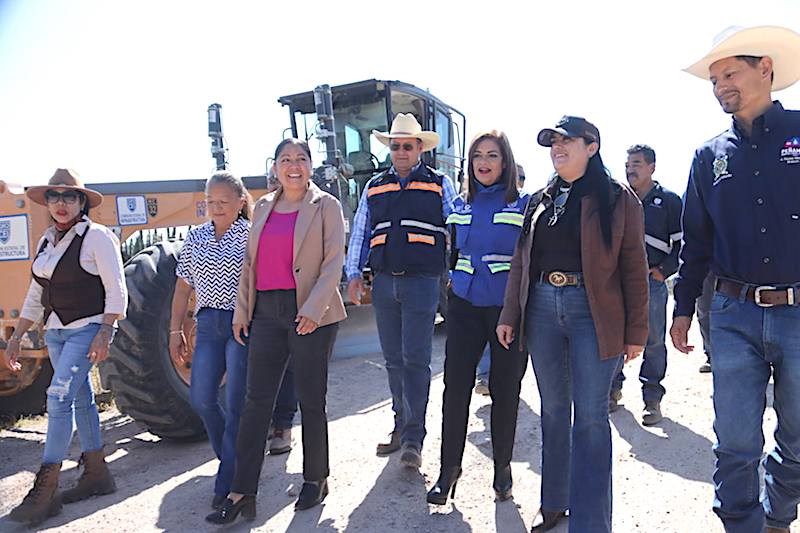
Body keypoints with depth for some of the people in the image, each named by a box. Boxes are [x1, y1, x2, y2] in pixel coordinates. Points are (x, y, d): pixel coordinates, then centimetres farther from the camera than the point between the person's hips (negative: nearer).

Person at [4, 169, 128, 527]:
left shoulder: (97, 237, -9)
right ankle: (96, 474, 25)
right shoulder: (47, 241, 12)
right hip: (56, 332, 8)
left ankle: (45, 492, -7)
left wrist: (105, 332, -21)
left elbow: (116, 291, -13)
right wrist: (16, 336, 15)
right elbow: (36, 296, 17)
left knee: (59, 397, -14)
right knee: (80, 399, 13)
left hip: (88, 329, -8)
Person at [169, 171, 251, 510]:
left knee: (236, 404, -2)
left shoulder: (250, 235, -3)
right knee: (201, 400, 3)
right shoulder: (195, 238, 12)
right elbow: (183, 287, 16)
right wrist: (175, 330, 13)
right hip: (208, 325, 5)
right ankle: (234, 461, 27)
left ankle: (228, 484, 10)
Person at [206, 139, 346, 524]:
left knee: (311, 401, 6)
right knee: (256, 401, 4)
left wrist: (313, 308, -17)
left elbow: (334, 261, -7)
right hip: (267, 312, 5)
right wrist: (241, 309, 10)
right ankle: (242, 494, 11)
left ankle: (315, 480, 25)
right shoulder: (263, 207, 14)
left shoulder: (325, 206, 0)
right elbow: (249, 262, 16)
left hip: (310, 314, -4)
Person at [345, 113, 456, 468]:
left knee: (415, 359, -6)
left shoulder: (439, 184, 7)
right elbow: (359, 233, 16)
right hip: (383, 282, 4)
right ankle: (401, 427, 23)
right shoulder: (374, 187, 16)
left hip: (422, 281, -4)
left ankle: (414, 439, 1)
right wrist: (354, 274, 8)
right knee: (394, 360, 10)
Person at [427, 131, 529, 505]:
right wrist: (454, 279, 12)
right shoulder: (460, 206, 10)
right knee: (455, 386, 0)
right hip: (465, 307, 3)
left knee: (505, 390, 7)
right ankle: (449, 468, 14)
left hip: (508, 307, -3)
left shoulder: (523, 204, -2)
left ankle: (502, 466, 26)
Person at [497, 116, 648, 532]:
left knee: (590, 418, 1)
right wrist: (509, 316, 6)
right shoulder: (540, 201, 13)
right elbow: (521, 262, 12)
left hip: (593, 312, -4)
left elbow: (633, 268, -2)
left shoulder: (618, 199, 0)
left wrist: (636, 332, -4)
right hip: (543, 309, 4)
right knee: (553, 410, 14)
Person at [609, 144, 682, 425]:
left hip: (652, 281, -2)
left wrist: (664, 270, -7)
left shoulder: (669, 200, 4)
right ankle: (613, 388, 21)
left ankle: (652, 399, 13)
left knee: (654, 341, 2)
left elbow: (682, 242, 3)